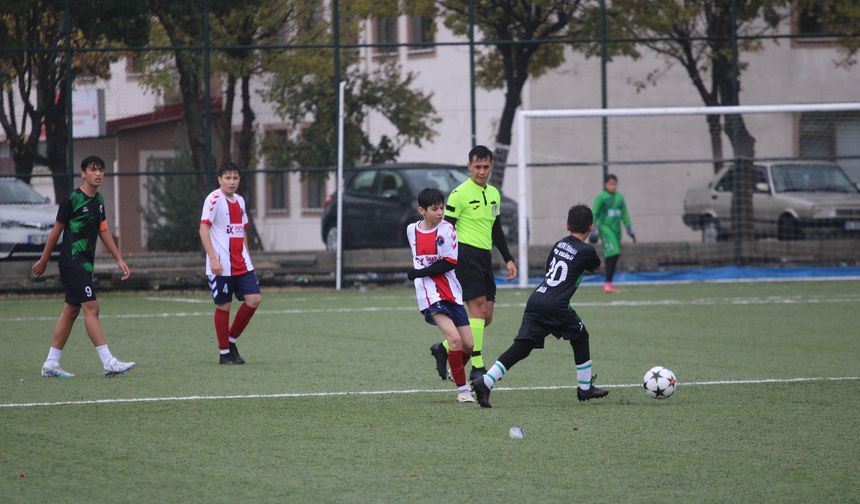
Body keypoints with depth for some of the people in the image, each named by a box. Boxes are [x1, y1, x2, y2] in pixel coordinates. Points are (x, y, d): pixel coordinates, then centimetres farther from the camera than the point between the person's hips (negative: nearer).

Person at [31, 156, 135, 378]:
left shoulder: (98, 201, 12)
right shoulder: (73, 199, -11)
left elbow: (104, 232, 17)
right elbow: (57, 230, -5)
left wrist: (119, 260, 11)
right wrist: (43, 260, 1)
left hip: (85, 263, 9)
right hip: (72, 261, -9)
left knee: (71, 310, 10)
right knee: (91, 307, -14)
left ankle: (51, 363, 16)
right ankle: (109, 363, -19)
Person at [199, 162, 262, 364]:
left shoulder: (239, 201, 14)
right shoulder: (214, 199, -9)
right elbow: (203, 228, -15)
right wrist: (213, 259, -21)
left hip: (241, 264, 7)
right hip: (221, 265, -7)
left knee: (254, 299, -4)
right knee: (223, 306, -1)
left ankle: (231, 340, 13)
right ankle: (224, 353, 10)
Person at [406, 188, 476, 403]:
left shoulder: (446, 229, -6)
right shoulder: (412, 230, 4)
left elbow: (450, 263, -12)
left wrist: (418, 273, -13)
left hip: (451, 293, 1)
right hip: (430, 296, -1)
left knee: (468, 344, 2)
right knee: (454, 338, -20)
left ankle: (455, 371, 36)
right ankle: (462, 389, -9)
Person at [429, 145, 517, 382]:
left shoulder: (494, 194, 16)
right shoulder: (460, 194, -7)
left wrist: (508, 259, 19)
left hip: (484, 257, 8)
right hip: (465, 254, -8)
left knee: (486, 316, 4)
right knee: (478, 307, -15)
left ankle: (444, 349, 20)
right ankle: (477, 367, -15)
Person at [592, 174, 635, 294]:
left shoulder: (619, 197, 10)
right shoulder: (601, 197, -5)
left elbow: (625, 215, 18)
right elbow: (594, 215, -2)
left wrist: (630, 230, 16)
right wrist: (593, 231, -6)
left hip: (616, 229, 6)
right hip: (605, 228, -6)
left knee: (615, 256, 6)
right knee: (613, 254, -18)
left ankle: (609, 284, 15)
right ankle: (608, 284, -16)